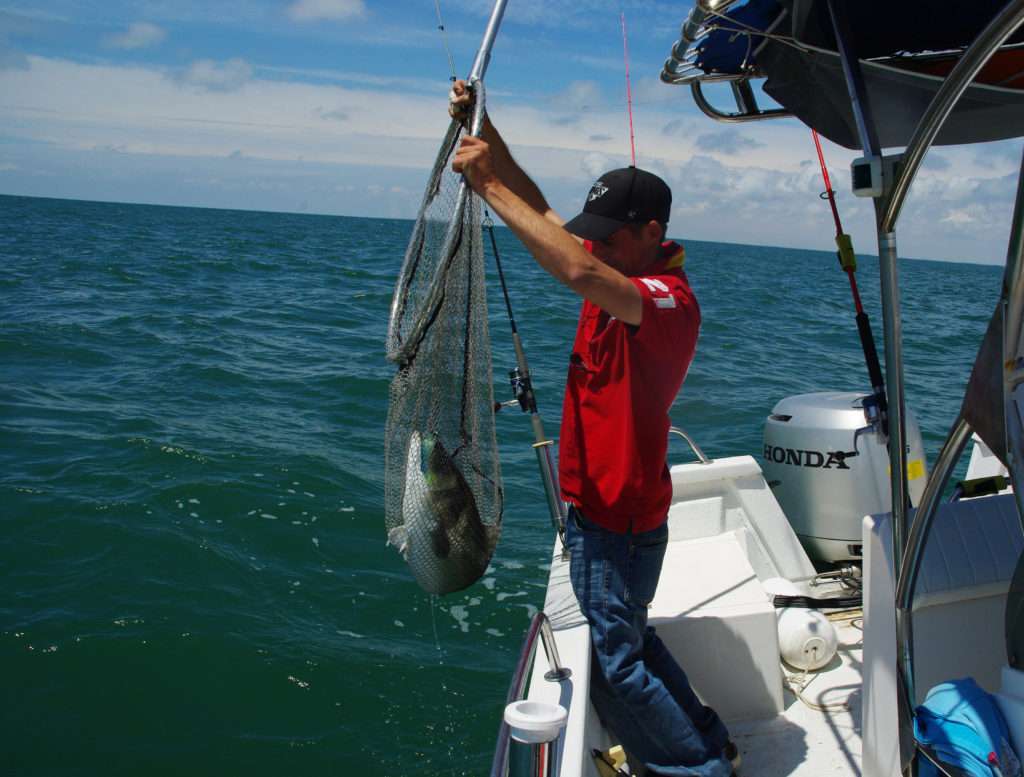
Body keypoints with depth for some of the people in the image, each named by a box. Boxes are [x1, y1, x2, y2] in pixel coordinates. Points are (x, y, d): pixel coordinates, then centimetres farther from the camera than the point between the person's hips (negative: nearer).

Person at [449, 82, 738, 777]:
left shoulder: (671, 300, -25)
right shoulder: (623, 275, 3)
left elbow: (580, 271, -44)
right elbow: (544, 217, 7)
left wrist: (490, 185, -37)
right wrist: (487, 134, -5)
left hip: (621, 519, -10)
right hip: (596, 506, 10)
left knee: (617, 664, 4)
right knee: (627, 640, 24)